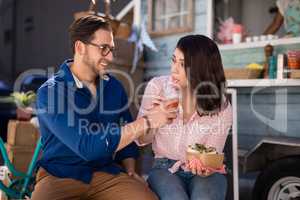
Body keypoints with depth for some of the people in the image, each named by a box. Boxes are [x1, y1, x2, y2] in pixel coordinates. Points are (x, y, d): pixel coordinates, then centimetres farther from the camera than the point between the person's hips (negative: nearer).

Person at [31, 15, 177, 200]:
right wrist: (147, 121, -22)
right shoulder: (50, 92, -14)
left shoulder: (114, 86, 4)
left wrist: (130, 170, 0)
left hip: (107, 172, 4)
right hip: (60, 176, -3)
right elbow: (88, 146, -24)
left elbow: (126, 134, 17)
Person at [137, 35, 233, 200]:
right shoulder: (157, 86, -6)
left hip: (203, 171, 0)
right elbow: (142, 140, 2)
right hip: (165, 168, 0)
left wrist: (205, 168, -24)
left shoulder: (221, 107, -8)